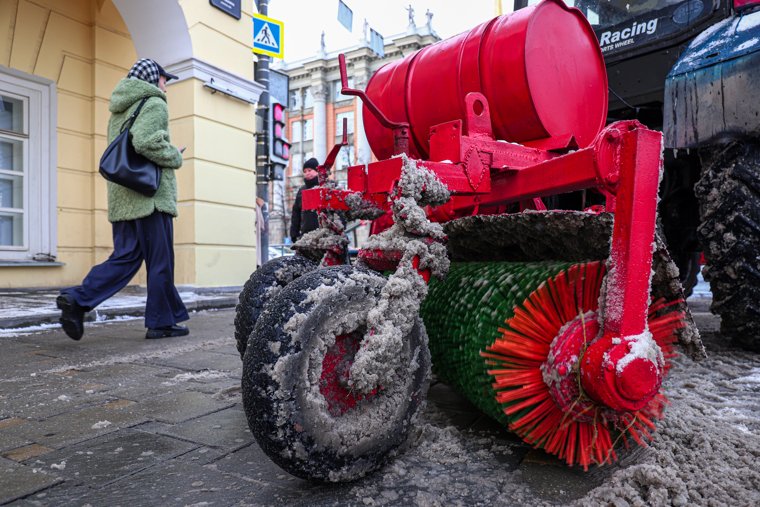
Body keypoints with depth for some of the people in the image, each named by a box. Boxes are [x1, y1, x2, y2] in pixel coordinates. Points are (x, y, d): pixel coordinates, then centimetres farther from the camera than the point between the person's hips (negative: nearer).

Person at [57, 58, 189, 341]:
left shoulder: (119, 110, 24)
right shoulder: (154, 104, -3)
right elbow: (146, 141, -21)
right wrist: (175, 157, -6)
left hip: (122, 198, 8)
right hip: (150, 195, -8)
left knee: (125, 258, 8)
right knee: (161, 262, -1)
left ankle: (77, 299, -8)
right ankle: (161, 323, 6)